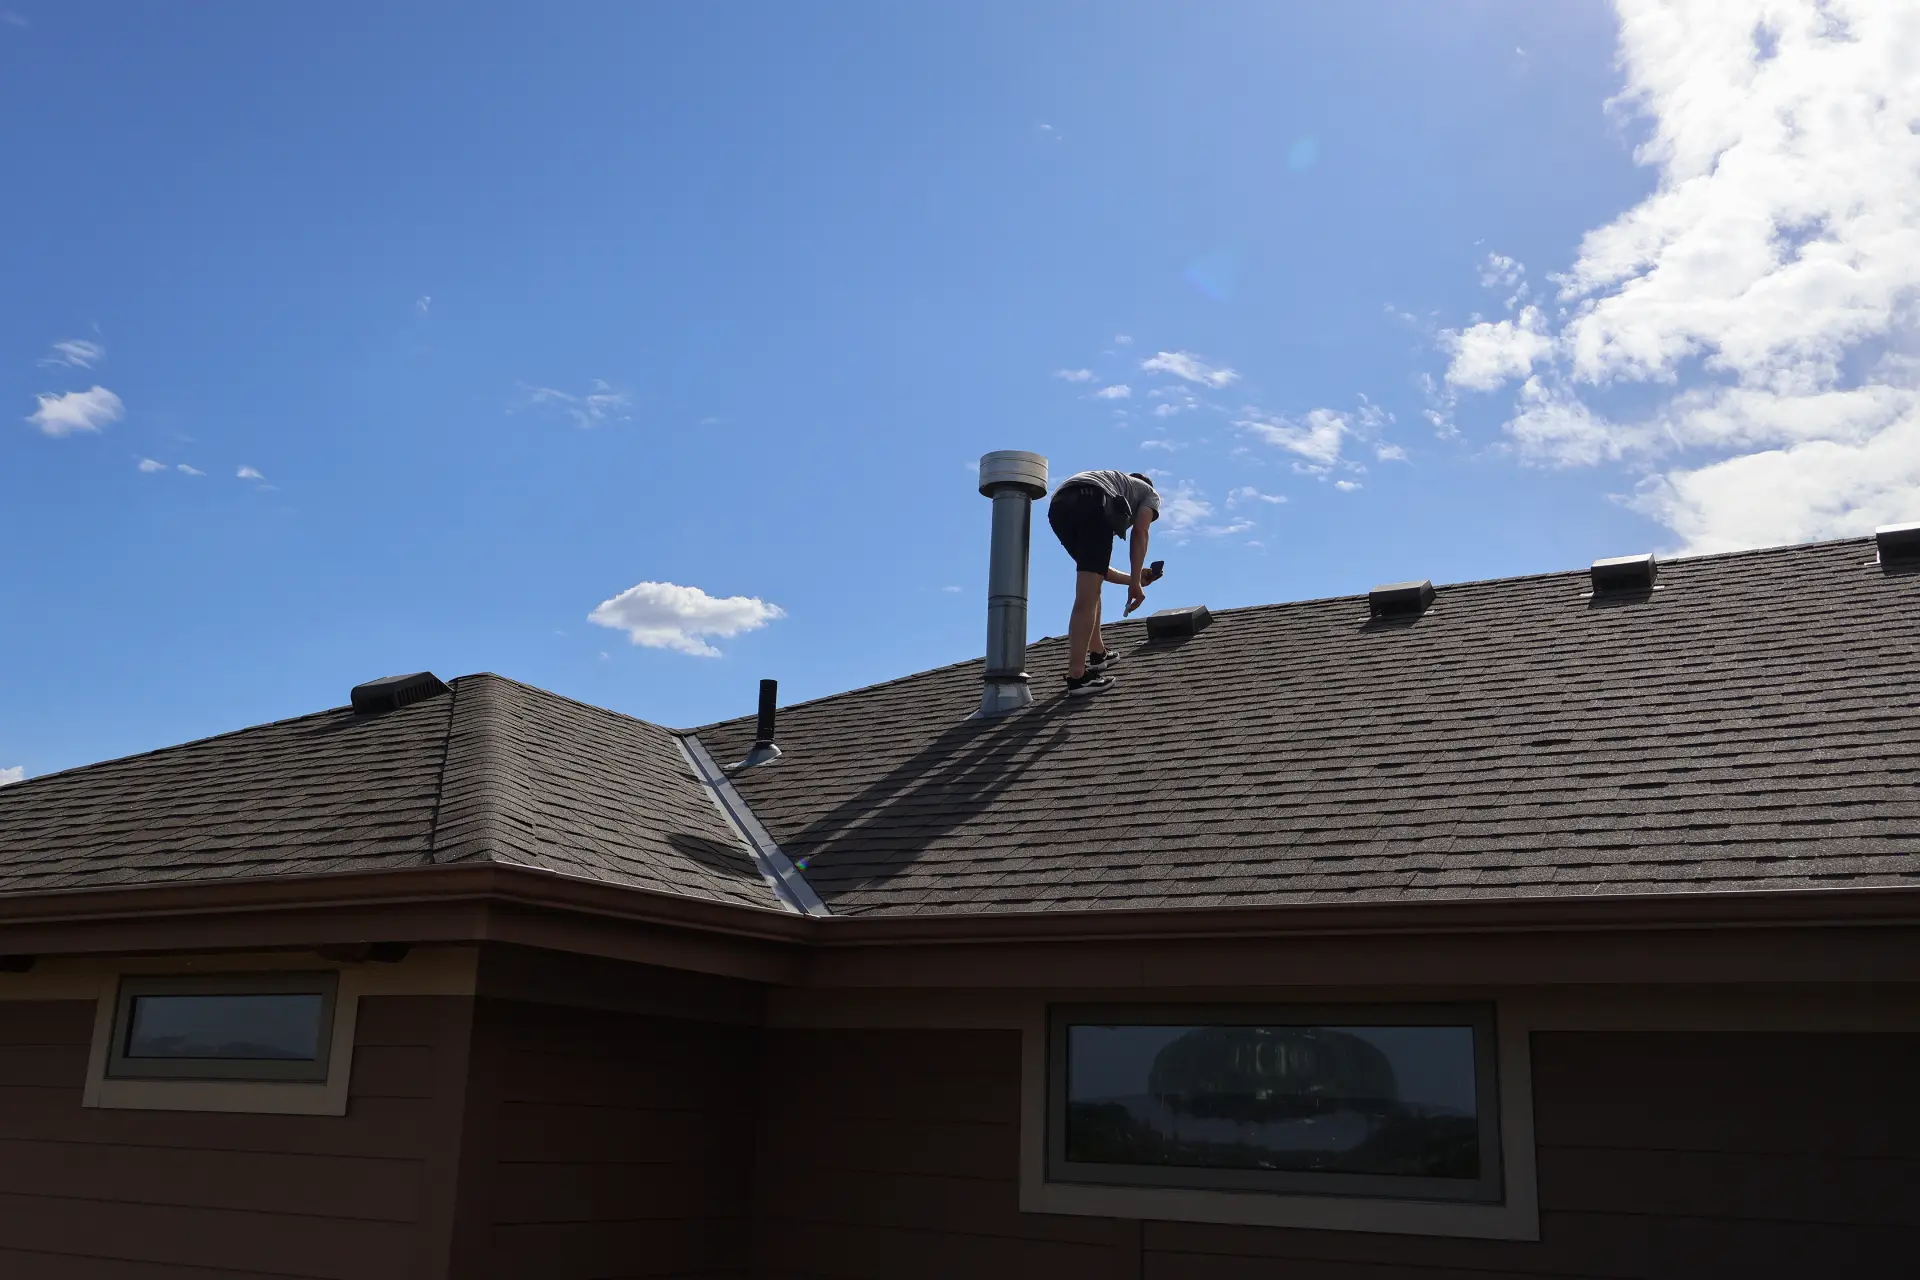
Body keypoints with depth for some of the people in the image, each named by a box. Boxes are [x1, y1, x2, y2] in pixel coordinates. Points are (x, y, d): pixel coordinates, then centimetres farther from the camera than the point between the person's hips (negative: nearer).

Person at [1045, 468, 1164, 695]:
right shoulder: (1149, 492, 33)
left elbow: (1094, 569, 44)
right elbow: (1139, 531, 8)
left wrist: (1132, 578, 56)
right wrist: (1135, 582, 4)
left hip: (1057, 506, 6)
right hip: (1093, 503, -6)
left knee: (1091, 585, 27)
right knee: (1087, 598, -8)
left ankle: (1097, 654, 33)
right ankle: (1077, 676, -14)